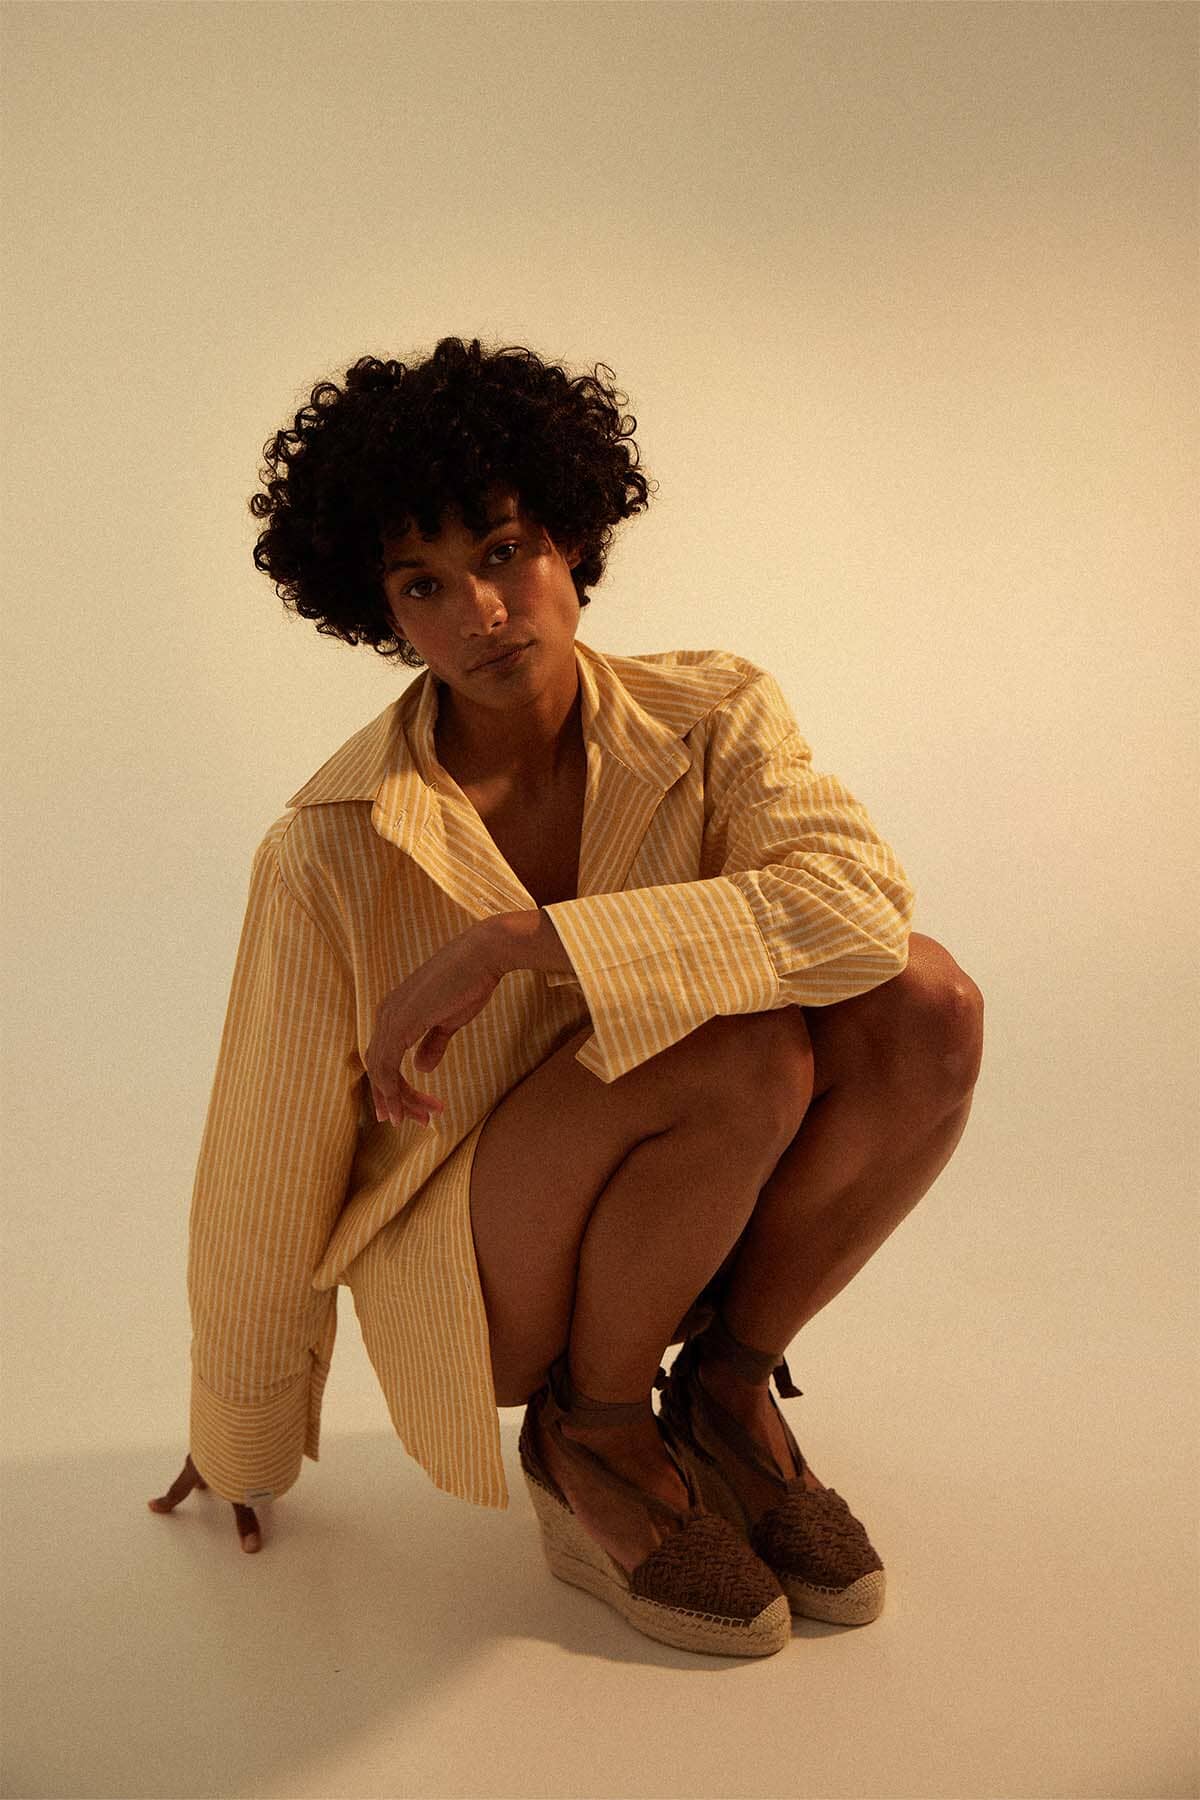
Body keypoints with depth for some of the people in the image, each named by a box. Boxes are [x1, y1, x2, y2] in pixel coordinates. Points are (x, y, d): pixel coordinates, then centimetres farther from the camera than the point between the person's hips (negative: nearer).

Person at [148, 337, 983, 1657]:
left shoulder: (709, 715, -9)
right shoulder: (333, 848, -16)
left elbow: (859, 900, -28)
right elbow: (267, 1166, -7)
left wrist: (517, 937, -34)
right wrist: (241, 1448, 6)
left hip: (685, 1235, 3)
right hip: (469, 1288, -3)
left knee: (927, 1005, -22)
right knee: (747, 1053, -31)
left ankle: (728, 1386, -1)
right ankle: (586, 1433, -4)